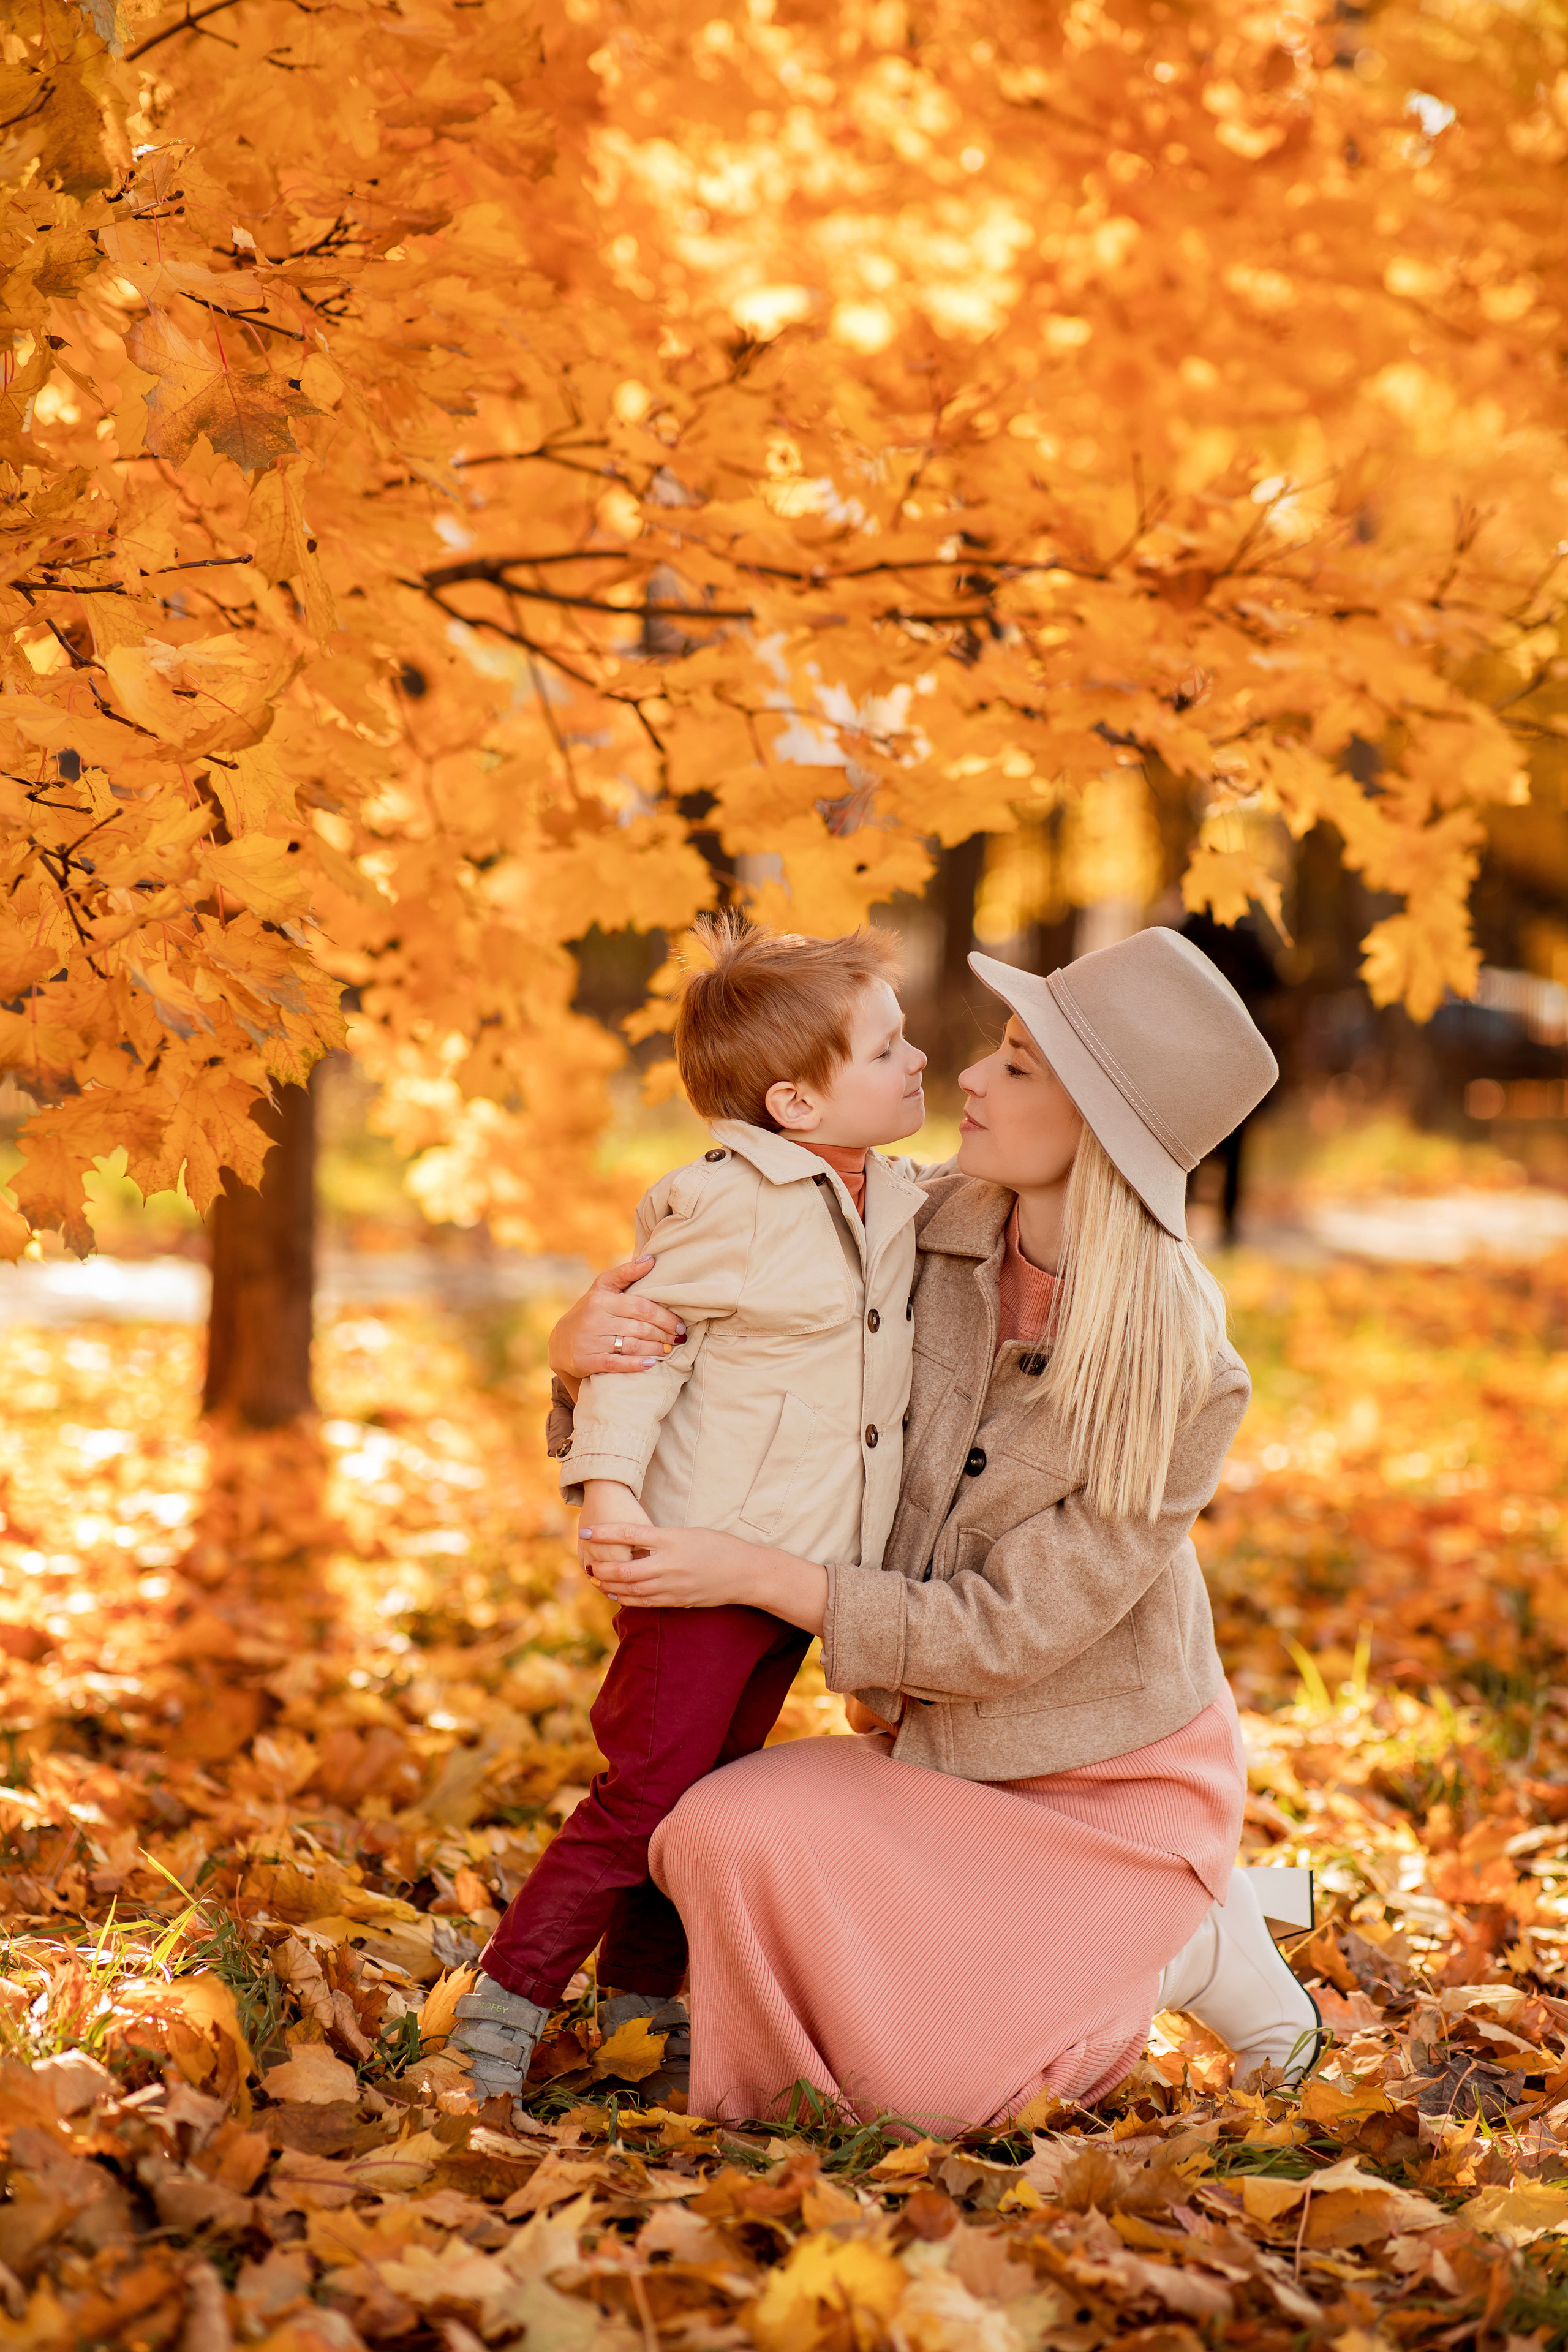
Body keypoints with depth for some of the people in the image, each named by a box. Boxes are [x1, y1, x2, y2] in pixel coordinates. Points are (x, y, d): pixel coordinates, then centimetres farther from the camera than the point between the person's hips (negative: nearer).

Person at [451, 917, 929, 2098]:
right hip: (703, 1554, -8)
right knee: (649, 1788, -9)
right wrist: (609, 1489, -21)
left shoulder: (900, 1203, 10)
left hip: (809, 1561, 8)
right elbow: (644, 1344, -13)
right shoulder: (721, 1203, -15)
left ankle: (642, 2002, 27)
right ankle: (505, 2002, 3)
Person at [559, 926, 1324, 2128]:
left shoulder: (1184, 1382, -25)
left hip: (1112, 1784, -5)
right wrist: (588, 1336, -24)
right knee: (726, 1837, -23)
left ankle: (1182, 1938, 9)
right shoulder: (932, 1234, -11)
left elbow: (1005, 1631, -25)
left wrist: (753, 1572, -30)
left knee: (913, 2083, -19)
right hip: (944, 1751, 5)